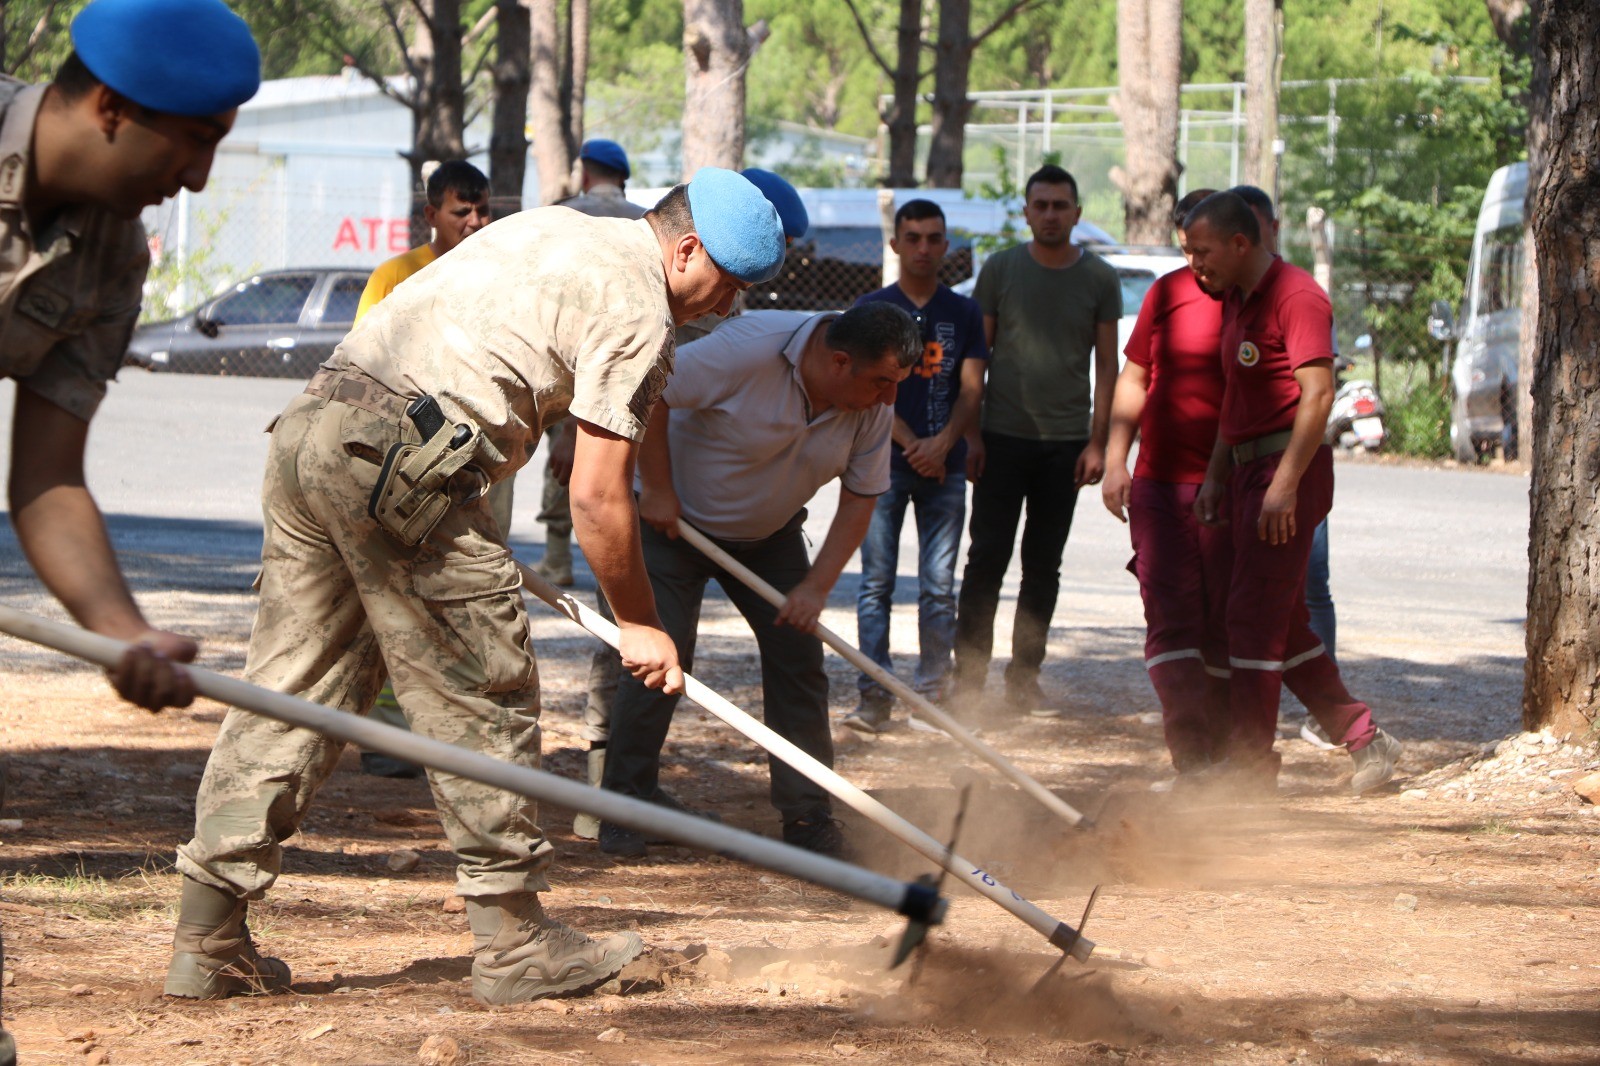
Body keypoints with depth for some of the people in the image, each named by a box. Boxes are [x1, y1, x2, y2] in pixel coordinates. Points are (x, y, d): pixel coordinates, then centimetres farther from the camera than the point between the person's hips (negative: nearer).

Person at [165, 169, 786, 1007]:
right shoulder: (638, 309, -1)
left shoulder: (553, 230, 26)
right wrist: (638, 625, 7)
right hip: (402, 461, -9)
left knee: (290, 689, 10)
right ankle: (513, 945, 9)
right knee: (480, 698, 2)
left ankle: (207, 942, 7)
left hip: (308, 425, 9)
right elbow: (595, 495, -4)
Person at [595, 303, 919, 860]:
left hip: (770, 537, 5)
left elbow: (860, 498, -6)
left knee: (798, 662, -2)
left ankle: (808, 818, 5)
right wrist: (657, 491, -22)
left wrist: (817, 586, -14)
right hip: (677, 519, -5)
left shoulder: (874, 404, -14)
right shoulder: (749, 349, -33)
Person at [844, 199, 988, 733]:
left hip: (944, 467, 2)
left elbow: (971, 389, 4)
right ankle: (874, 698, -5)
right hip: (884, 463, -2)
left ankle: (931, 694, 5)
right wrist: (911, 444, -11)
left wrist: (943, 442, -12)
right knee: (876, 582, -5)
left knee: (939, 587, 1)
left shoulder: (964, 313, 11)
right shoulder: (872, 309, 5)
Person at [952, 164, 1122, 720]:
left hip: (1065, 441, 1)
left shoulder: (1099, 278, 4)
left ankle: (1024, 678, 13)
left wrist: (1097, 442, 0)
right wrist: (971, 434, -1)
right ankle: (969, 677, 1)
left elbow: (1107, 365, 7)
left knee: (1044, 565, 6)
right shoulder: (1001, 269, 3)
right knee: (987, 559, -4)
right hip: (1003, 438, -1)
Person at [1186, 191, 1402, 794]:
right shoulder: (1236, 300, 16)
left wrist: (1284, 484, -25)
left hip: (1287, 468, -10)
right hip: (1250, 470, 10)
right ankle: (1365, 739, 18)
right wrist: (1215, 477, 19)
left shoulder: (1296, 296, -14)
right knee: (1283, 624, 11)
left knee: (1256, 618, -9)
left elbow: (1318, 395, -21)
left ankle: (1250, 767, -6)